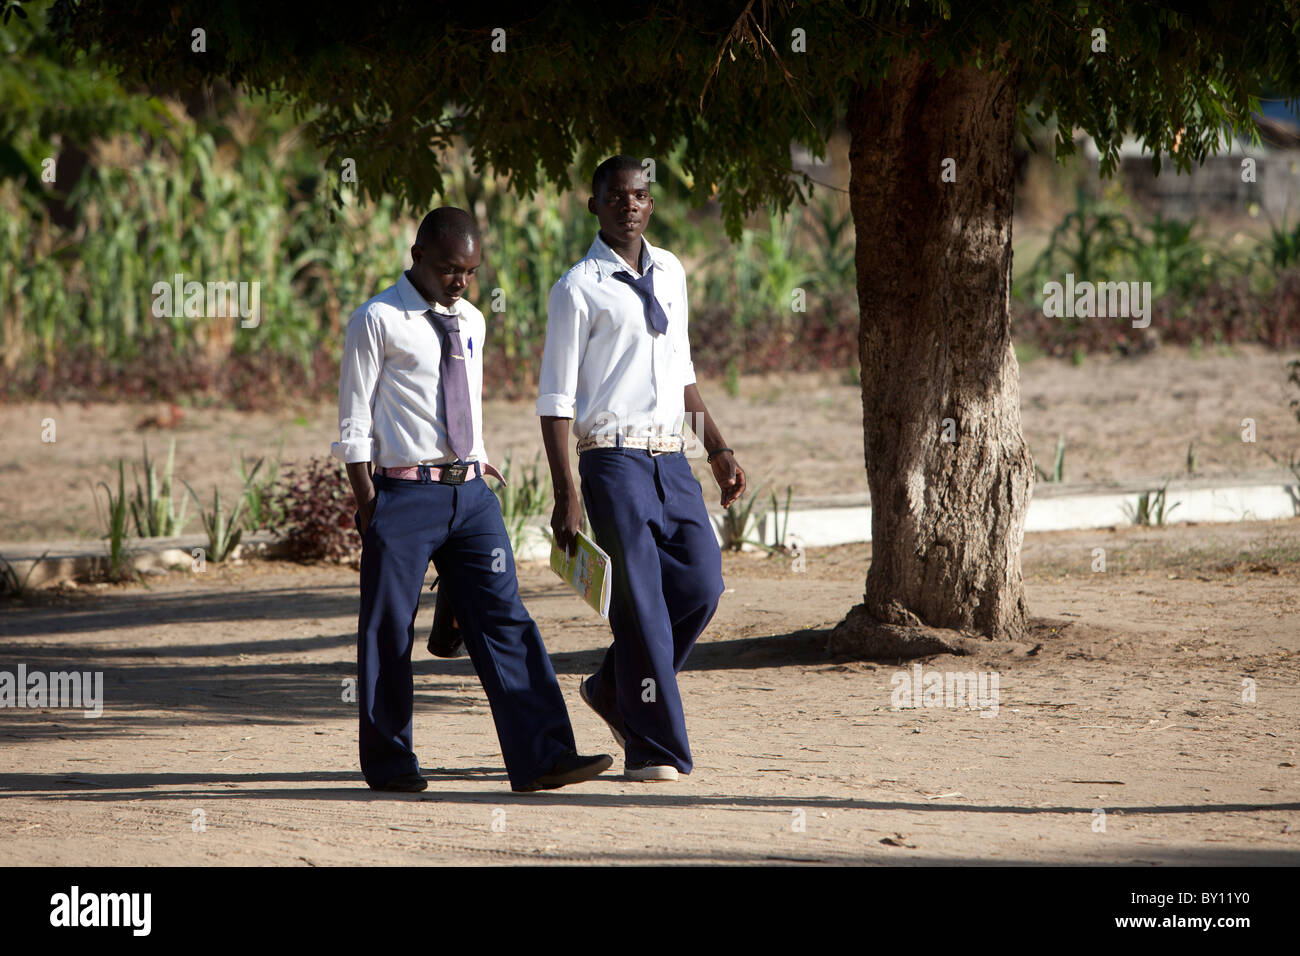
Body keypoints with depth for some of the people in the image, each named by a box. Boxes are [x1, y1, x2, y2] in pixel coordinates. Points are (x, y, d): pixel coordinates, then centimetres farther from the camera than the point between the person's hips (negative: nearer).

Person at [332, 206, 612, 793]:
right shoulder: (378, 321, -4)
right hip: (404, 491, -5)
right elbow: (356, 419, -5)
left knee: (504, 620, -3)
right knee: (388, 630, 2)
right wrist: (367, 500, -10)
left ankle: (541, 757, -9)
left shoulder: (470, 323, 15)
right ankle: (388, 761, 15)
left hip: (469, 491, 5)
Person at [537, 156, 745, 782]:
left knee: (701, 582, 1)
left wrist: (717, 448, 20)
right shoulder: (579, 289, -6)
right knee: (640, 601, -7)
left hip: (671, 457, 6)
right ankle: (654, 749, -1)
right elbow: (556, 399, -7)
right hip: (615, 456, -6)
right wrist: (566, 495, -14)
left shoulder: (669, 272, 14)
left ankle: (615, 689, 21)